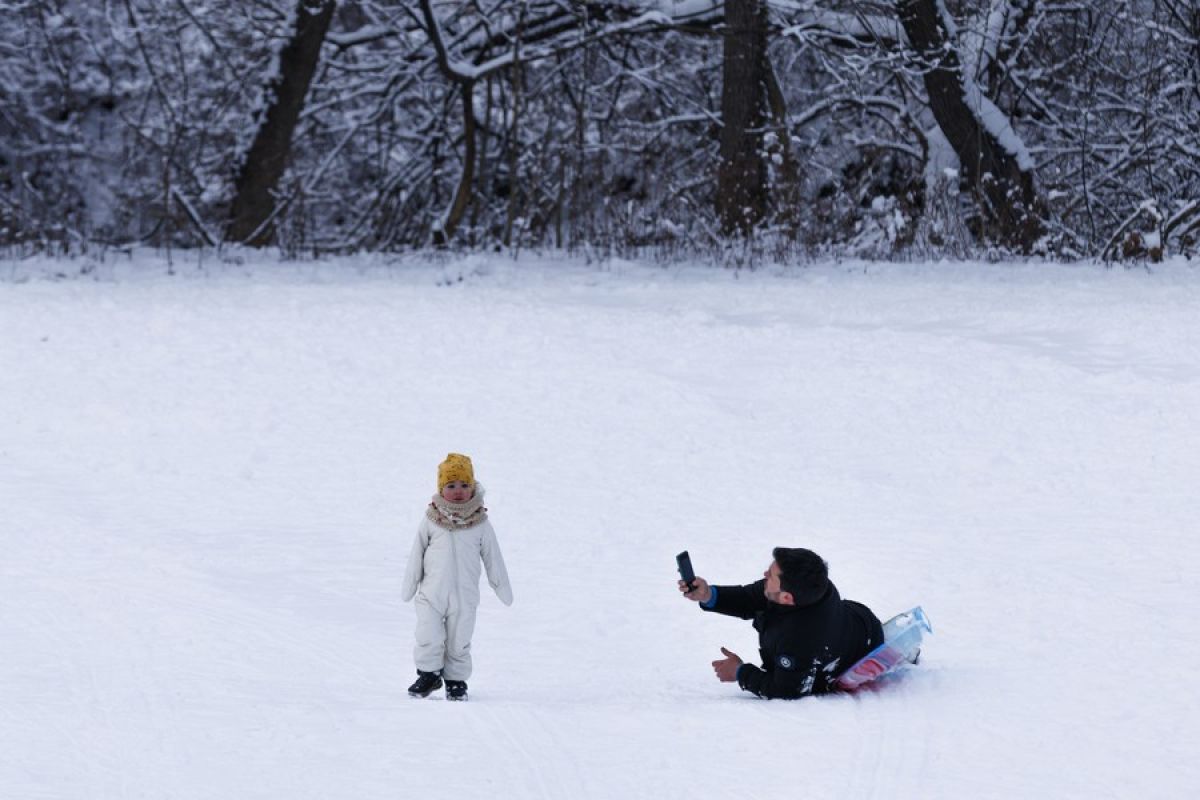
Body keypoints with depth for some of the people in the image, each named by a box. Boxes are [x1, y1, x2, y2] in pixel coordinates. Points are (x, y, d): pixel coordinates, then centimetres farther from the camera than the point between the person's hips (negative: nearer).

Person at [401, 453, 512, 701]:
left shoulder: (480, 524, -1)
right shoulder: (431, 520, -2)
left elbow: (493, 557, 8)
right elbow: (417, 555, 7)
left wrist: (503, 589, 11)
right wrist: (409, 587, 11)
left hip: (465, 595, 0)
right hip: (432, 594, 0)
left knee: (459, 642, 7)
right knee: (429, 639, -6)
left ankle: (456, 680, 23)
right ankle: (429, 674, 15)